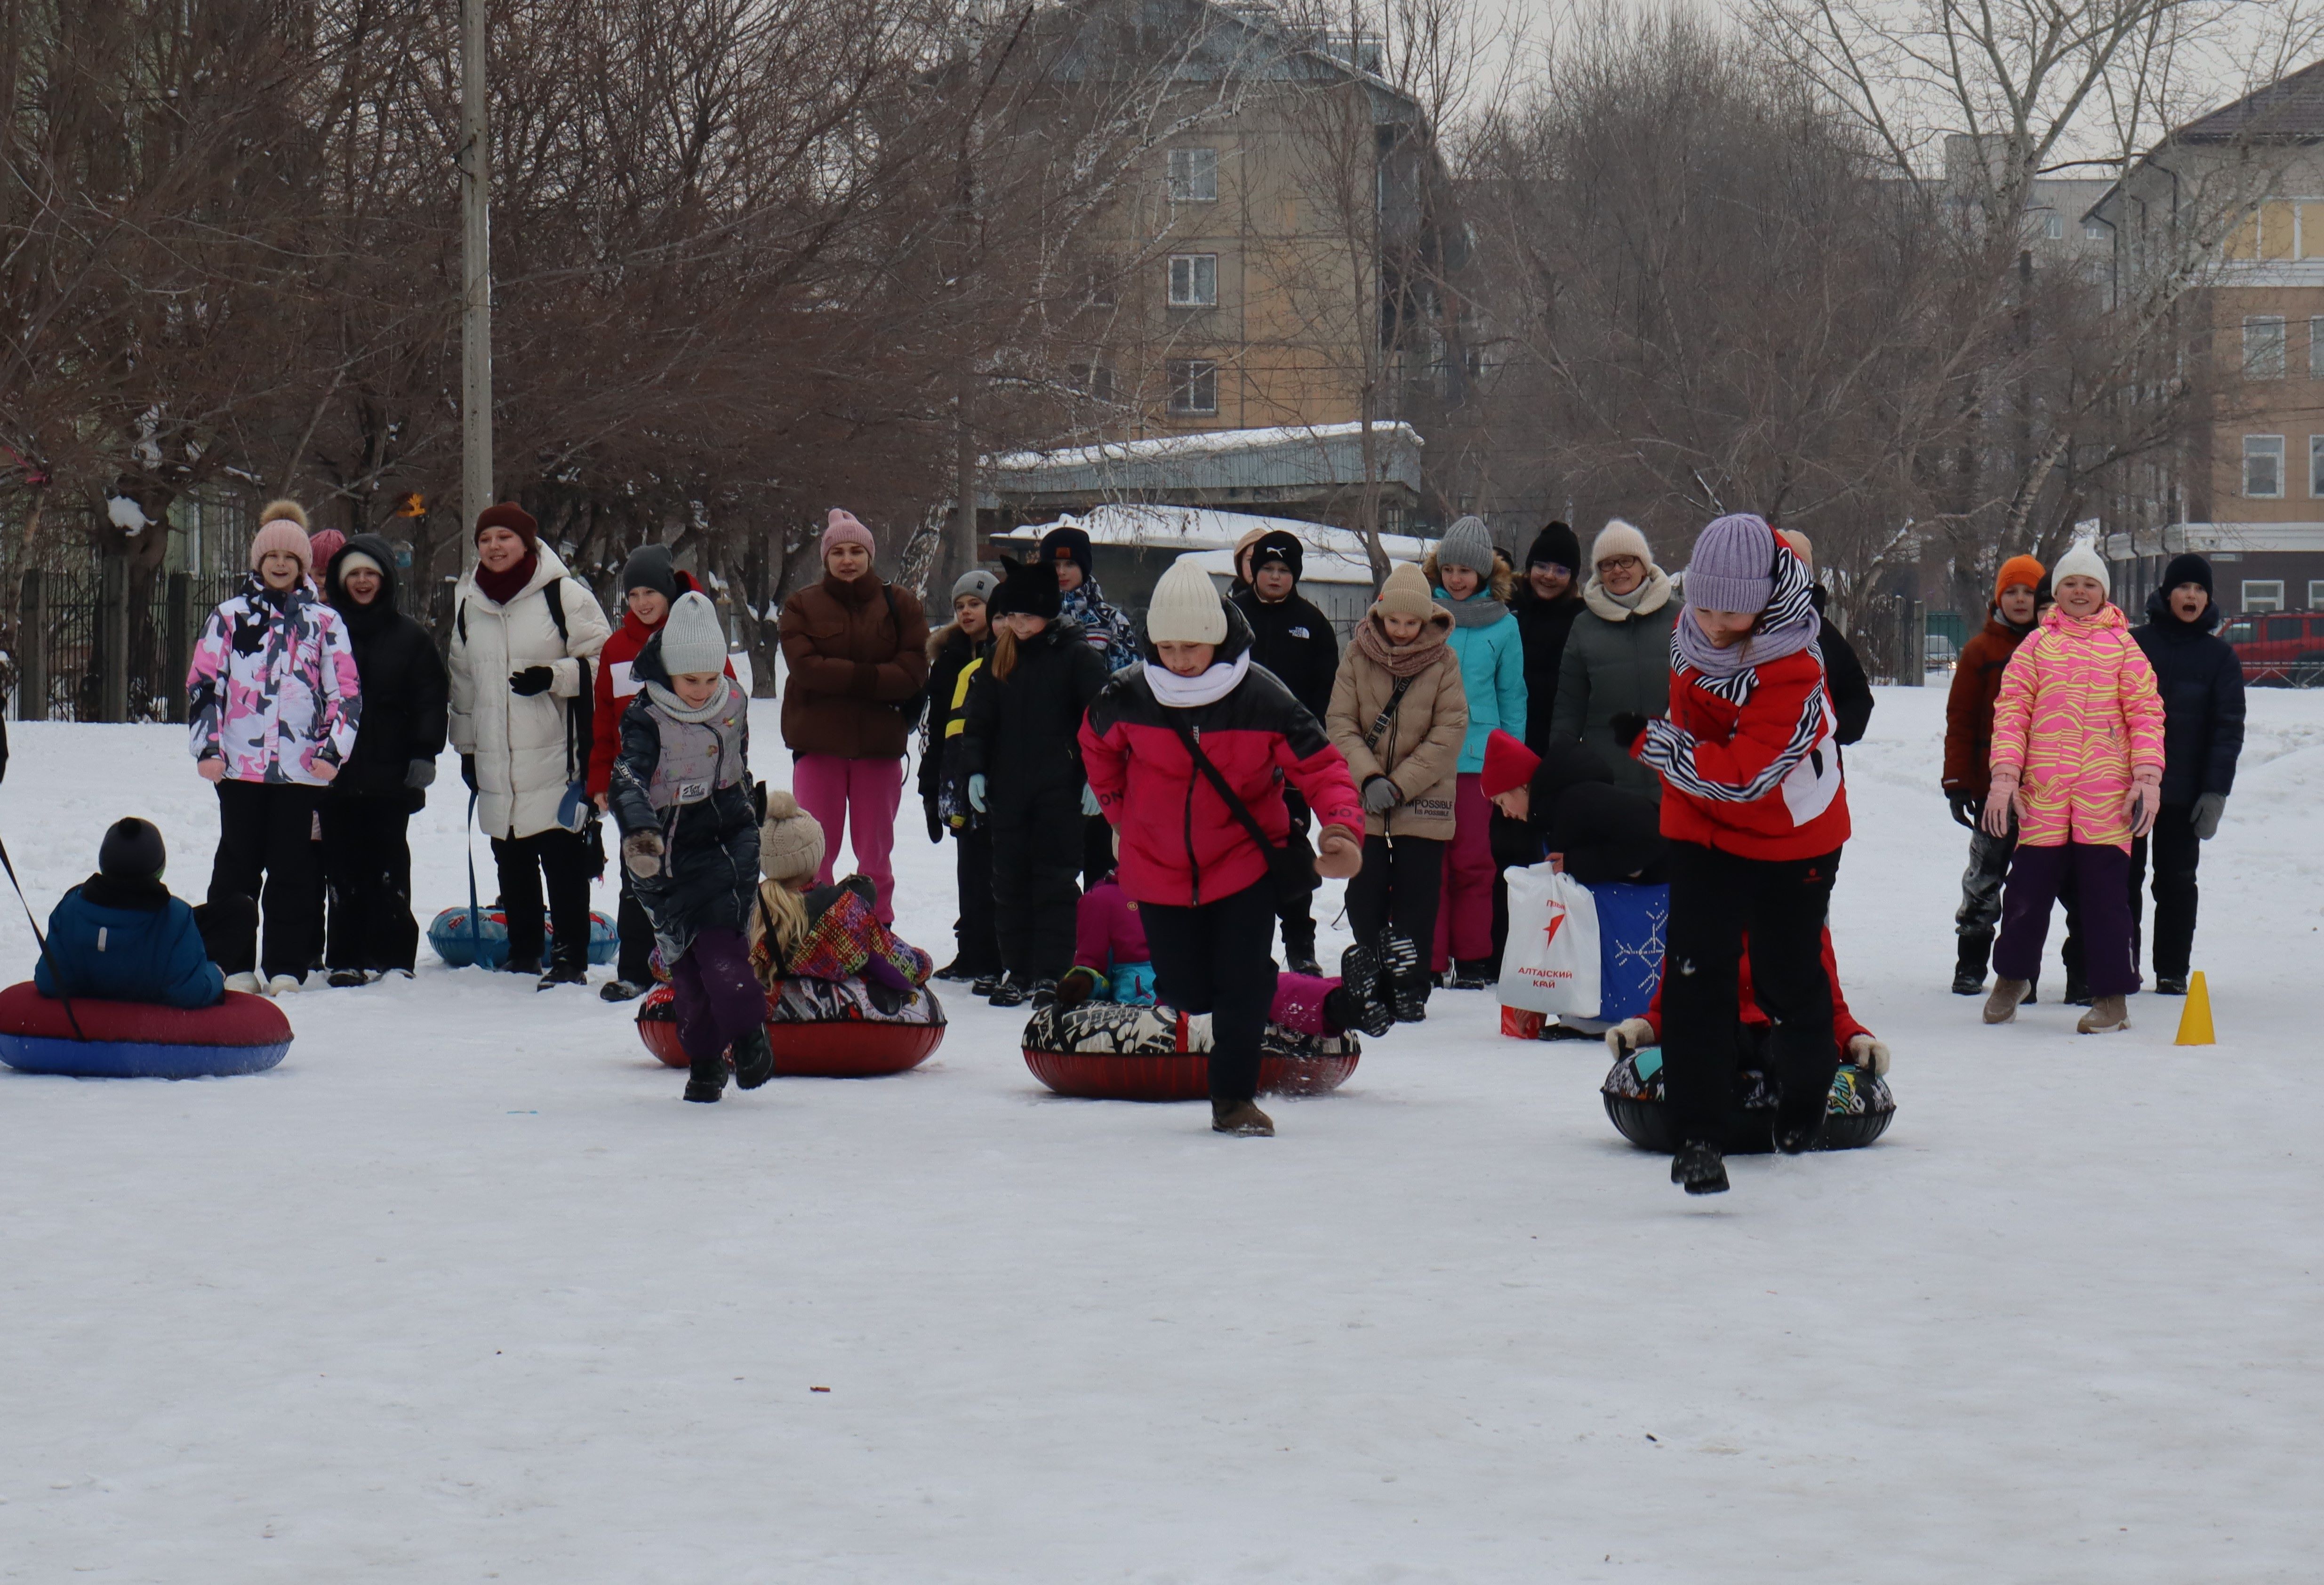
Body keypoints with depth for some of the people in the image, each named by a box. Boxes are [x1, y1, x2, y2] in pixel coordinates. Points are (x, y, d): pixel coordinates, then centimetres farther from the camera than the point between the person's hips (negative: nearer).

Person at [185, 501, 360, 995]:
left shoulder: (325, 622, 9)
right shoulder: (229, 617, 10)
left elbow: (346, 690, 7)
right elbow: (203, 684, 8)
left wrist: (333, 750, -4)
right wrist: (207, 746, -2)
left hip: (303, 767, 0)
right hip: (239, 764, 0)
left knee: (293, 869, 2)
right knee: (238, 865, 4)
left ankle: (286, 967, 7)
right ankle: (234, 964, 9)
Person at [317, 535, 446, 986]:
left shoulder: (409, 636, 4)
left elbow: (431, 699, 3)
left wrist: (425, 754, -6)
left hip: (391, 773, -1)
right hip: (337, 771, 1)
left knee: (389, 865, 2)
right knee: (343, 865, 2)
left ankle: (392, 955, 8)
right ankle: (347, 958, 7)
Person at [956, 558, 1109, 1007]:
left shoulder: (1076, 654, -6)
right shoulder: (1001, 657, 9)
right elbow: (979, 718, 13)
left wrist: (1095, 777, -12)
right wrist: (974, 770, 3)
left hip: (1060, 790, -5)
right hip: (1008, 788, 5)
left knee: (1055, 880, -2)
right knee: (1009, 881, 7)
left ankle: (1050, 974, 1)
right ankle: (1017, 972, 13)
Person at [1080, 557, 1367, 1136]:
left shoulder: (1264, 699, -20)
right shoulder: (1127, 698, -14)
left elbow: (1322, 768, -16)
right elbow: (1097, 747, 9)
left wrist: (1343, 829, -33)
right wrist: (1124, 814, 14)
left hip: (1245, 859, -1)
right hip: (1160, 866, 1)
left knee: (1244, 980, -7)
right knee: (1188, 991, 5)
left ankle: (1234, 1095, 12)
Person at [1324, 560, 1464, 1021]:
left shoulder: (1443, 660, -2)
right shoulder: (1359, 654, 0)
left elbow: (1450, 731, -6)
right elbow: (1339, 723, -2)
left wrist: (1401, 784, -13)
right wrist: (1369, 777, -16)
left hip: (1424, 803, -1)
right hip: (1366, 802, 1)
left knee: (1416, 901, 0)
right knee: (1365, 897, 1)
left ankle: (1410, 989, 10)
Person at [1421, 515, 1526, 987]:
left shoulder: (1503, 625, 4)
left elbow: (1512, 699, 10)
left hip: (1477, 757, 0)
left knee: (1473, 860, 2)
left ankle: (1472, 960, 10)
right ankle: (1429, 961, 4)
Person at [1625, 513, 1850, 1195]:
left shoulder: (1794, 676, -32)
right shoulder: (1691, 633, -11)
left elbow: (1742, 776, -35)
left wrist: (1648, 742, -29)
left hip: (1792, 842, -4)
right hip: (1702, 831, 4)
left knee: (1789, 978, 9)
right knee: (1697, 972, -11)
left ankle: (1803, 1110, 37)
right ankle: (1696, 1133, -13)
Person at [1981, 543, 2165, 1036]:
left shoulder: (2122, 647, 8)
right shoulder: (2036, 647, 10)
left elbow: (2146, 713, 4)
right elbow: (2011, 712, 6)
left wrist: (2147, 778, -6)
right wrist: (2005, 775, -5)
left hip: (2107, 793, -1)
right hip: (2043, 792, 1)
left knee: (2106, 894, -1)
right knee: (2028, 889, 5)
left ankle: (2111, 995, 9)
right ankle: (2011, 976, 28)